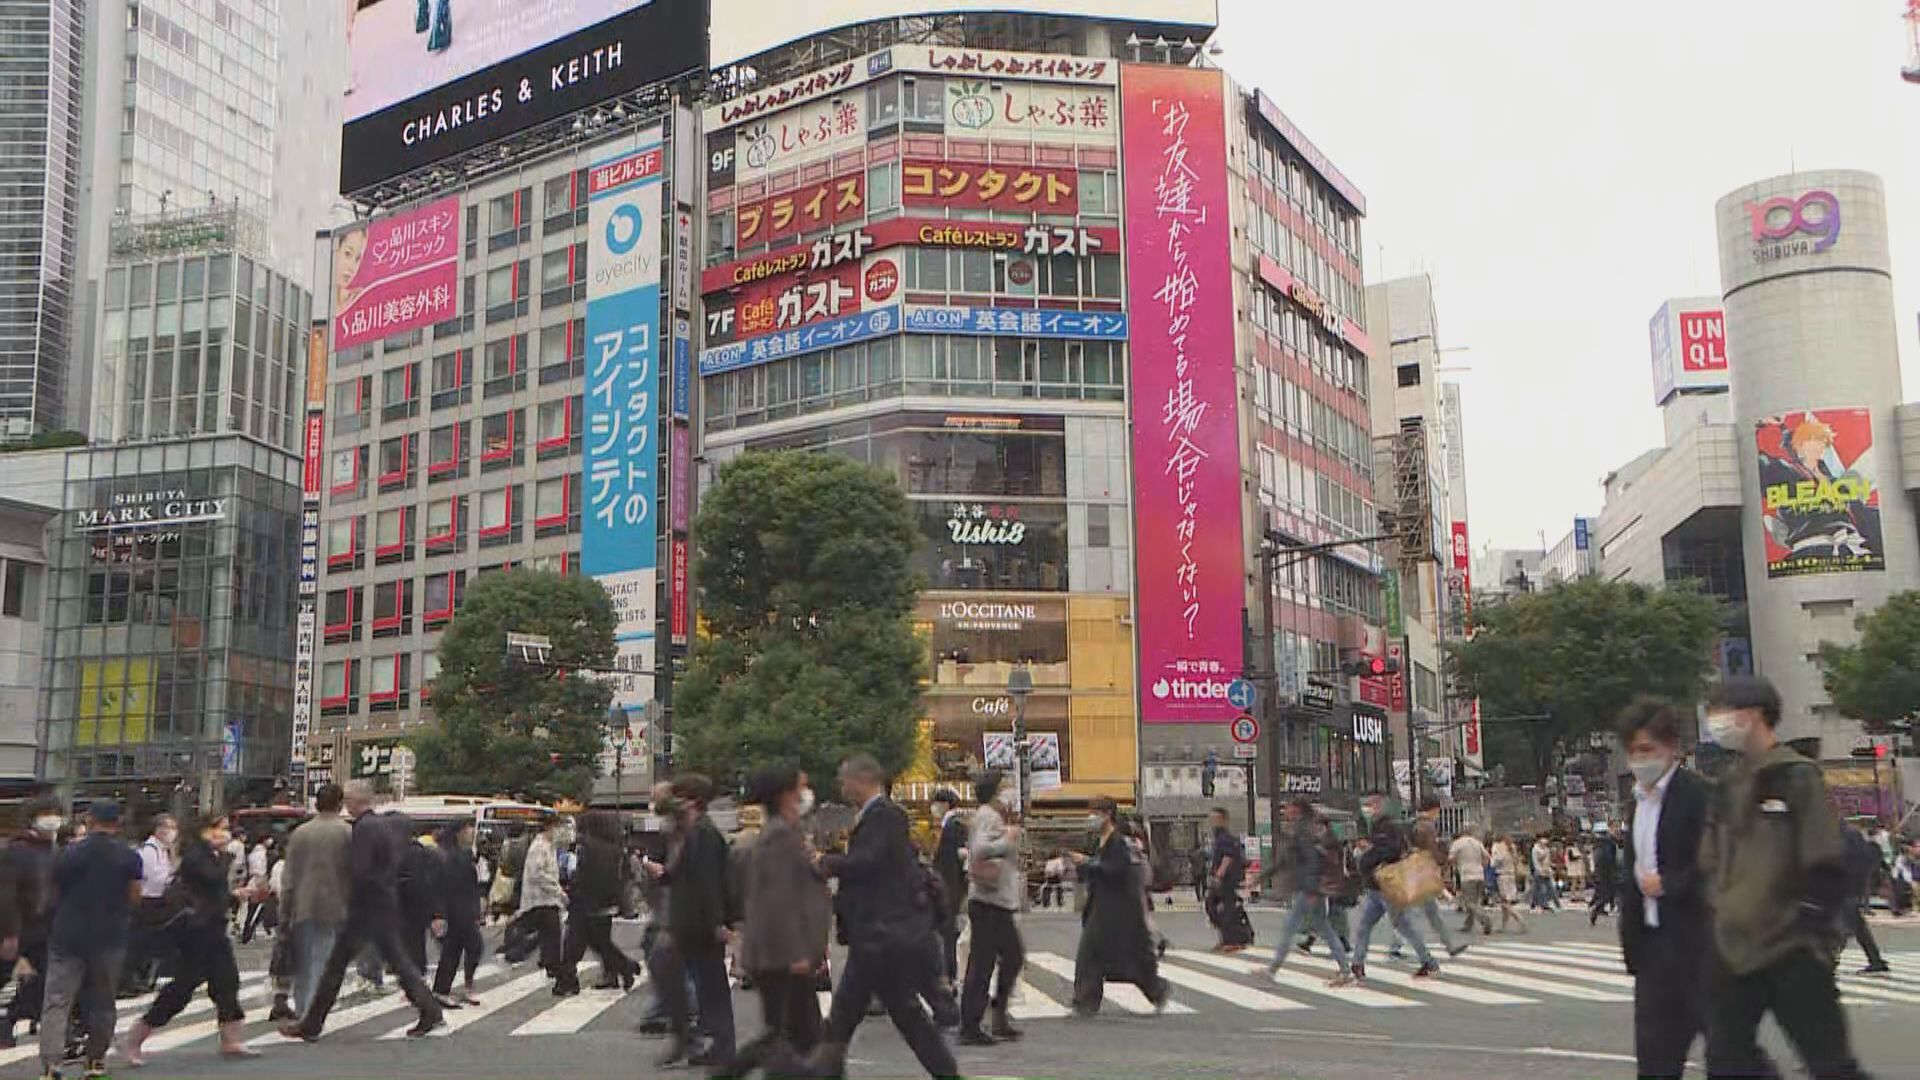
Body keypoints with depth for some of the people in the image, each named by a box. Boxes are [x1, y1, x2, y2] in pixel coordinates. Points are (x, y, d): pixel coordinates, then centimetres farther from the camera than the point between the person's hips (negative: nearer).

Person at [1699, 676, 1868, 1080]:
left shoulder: (1796, 776, -9)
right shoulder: (1729, 786, 12)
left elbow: (1826, 867, -12)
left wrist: (1809, 929, -14)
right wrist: (1720, 909, 12)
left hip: (1793, 952, -7)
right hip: (1733, 951, 7)